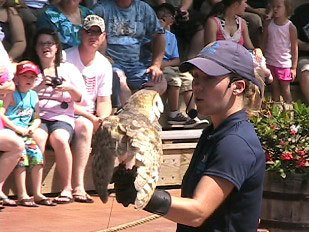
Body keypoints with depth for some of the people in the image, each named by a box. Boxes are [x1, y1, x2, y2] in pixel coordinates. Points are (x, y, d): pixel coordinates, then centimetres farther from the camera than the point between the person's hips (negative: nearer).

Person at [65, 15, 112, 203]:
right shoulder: (66, 59, -9)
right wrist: (91, 118, -20)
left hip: (91, 119, 6)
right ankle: (78, 187, -40)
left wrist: (102, 121, -17)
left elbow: (104, 101, 6)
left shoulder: (104, 65, 8)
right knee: (84, 126, -35)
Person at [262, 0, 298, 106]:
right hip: (270, 62, 3)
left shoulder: (291, 27, -10)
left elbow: (294, 48, -6)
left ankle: (288, 108, 13)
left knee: (285, 89, 4)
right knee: (274, 88, 13)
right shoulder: (269, 24, -1)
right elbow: (264, 43, 7)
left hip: (284, 64, -3)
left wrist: (294, 67, -7)